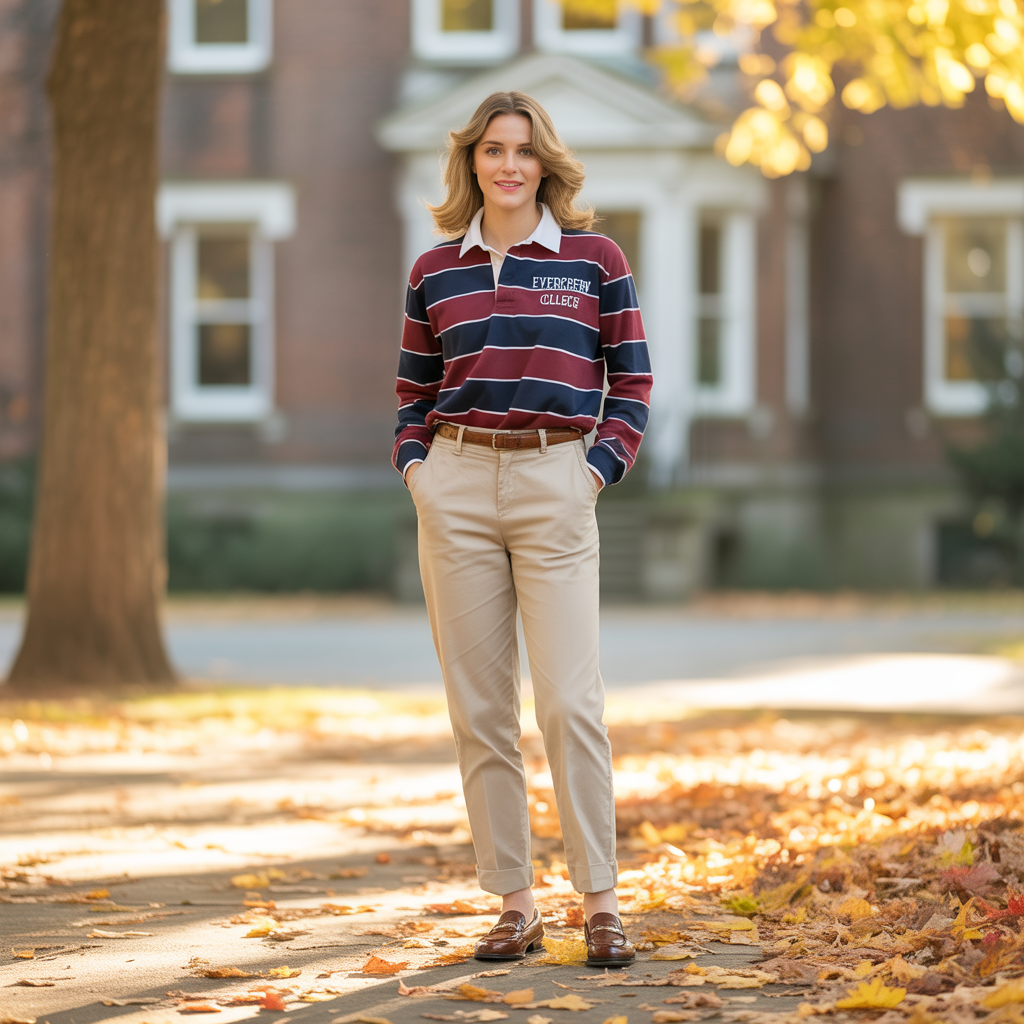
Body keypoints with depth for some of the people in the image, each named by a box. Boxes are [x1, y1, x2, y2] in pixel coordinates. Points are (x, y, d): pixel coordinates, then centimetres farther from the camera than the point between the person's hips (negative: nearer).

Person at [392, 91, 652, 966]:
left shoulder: (594, 258, 4)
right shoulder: (435, 272, 10)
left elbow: (632, 379, 6)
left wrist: (601, 471, -4)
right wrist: (415, 468, 3)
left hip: (556, 486, -2)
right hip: (456, 488, 3)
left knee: (570, 701, -9)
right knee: (479, 709, 2)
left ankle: (600, 901, -1)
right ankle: (515, 905, 8)